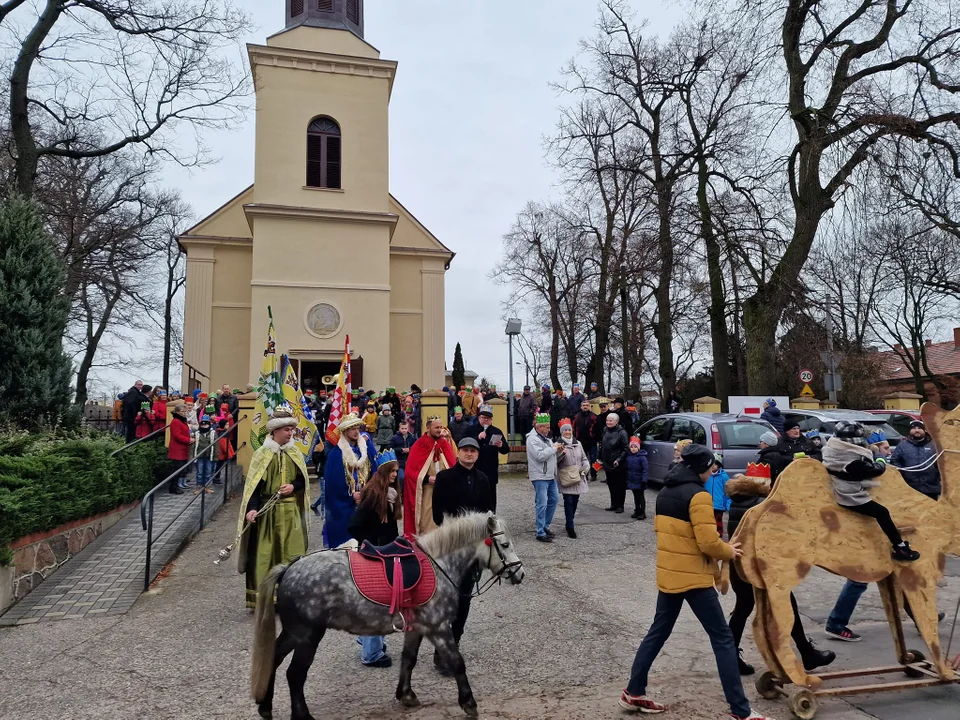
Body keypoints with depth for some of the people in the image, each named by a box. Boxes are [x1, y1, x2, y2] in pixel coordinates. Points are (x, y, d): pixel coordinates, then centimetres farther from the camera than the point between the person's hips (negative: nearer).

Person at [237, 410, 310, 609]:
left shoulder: (295, 453, 7)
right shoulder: (263, 454, -5)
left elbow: (303, 480, 13)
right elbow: (254, 484, -10)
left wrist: (293, 486, -8)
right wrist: (252, 509, -22)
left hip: (291, 511, 4)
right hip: (268, 511, -3)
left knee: (292, 555, 3)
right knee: (264, 555, 1)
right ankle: (260, 598, 11)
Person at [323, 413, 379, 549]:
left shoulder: (365, 449, 6)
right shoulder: (336, 453, -10)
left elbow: (373, 473, 6)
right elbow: (333, 480, -12)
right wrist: (351, 495, -13)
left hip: (364, 501, 4)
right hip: (343, 504, -4)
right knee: (343, 536, 3)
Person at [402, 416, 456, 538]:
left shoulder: (444, 444, 8)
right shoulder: (419, 446, -4)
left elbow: (453, 465, 8)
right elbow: (410, 470, -6)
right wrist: (427, 478, -15)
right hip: (426, 490, -3)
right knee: (426, 521, -2)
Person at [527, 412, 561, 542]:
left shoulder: (545, 438, 16)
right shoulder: (533, 439, -15)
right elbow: (540, 456, -25)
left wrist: (558, 451, 3)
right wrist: (553, 448, -16)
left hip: (550, 475, 10)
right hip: (540, 476, -10)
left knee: (554, 499, 16)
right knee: (542, 504, -8)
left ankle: (545, 526, 28)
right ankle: (541, 533, -3)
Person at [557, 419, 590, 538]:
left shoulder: (578, 443, 12)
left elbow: (584, 458, 18)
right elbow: (555, 460, -12)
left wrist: (586, 467, 1)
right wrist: (561, 453, -29)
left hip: (577, 477, 5)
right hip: (565, 478, -5)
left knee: (575, 500, 11)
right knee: (568, 501, -9)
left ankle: (569, 522, 28)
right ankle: (570, 527, -6)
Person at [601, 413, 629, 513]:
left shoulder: (622, 432, -14)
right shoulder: (605, 430, 6)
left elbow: (625, 448, -14)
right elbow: (601, 445, 16)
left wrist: (619, 460, -20)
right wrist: (601, 458, 13)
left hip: (618, 466, -7)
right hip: (607, 464, 7)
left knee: (620, 486, 3)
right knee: (611, 485, 15)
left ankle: (620, 506, 12)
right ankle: (614, 504, 26)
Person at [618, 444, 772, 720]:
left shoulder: (665, 493, 9)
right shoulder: (698, 495, -17)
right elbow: (708, 543, -19)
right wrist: (728, 552, -1)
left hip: (667, 574, 8)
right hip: (692, 576, -8)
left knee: (658, 632, 17)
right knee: (722, 638, 3)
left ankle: (633, 692, 23)